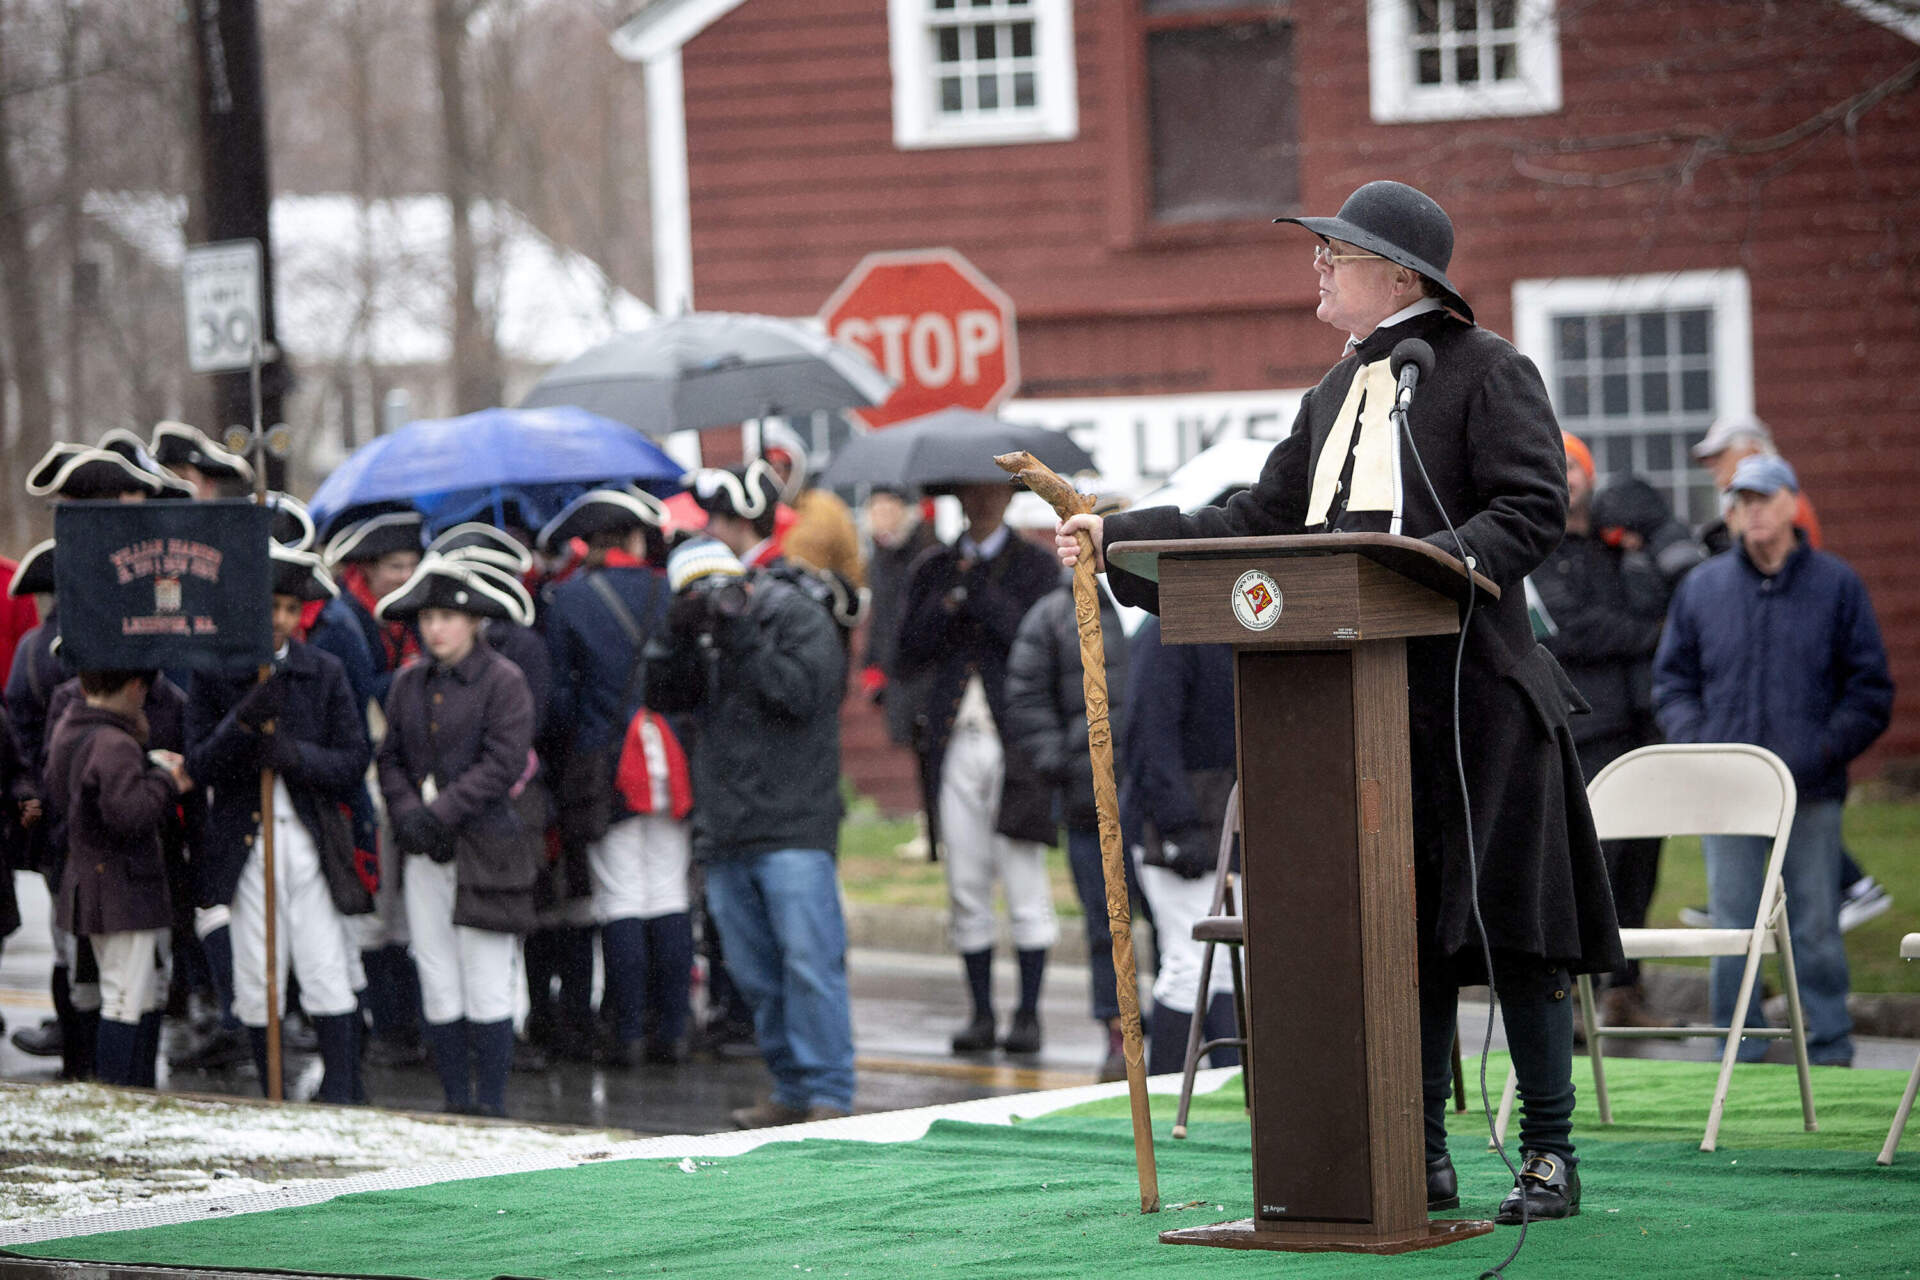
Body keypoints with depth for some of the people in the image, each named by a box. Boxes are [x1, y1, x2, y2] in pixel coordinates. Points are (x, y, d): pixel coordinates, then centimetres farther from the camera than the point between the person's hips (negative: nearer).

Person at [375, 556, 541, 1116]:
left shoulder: (503, 681, -5)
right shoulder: (408, 683, 11)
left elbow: (503, 763, -12)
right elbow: (390, 758, 12)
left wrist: (440, 813, -16)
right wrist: (407, 813, -7)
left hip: (483, 848, -5)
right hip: (424, 855, 5)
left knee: (486, 985, -4)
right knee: (438, 984, 6)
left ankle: (490, 1102, 3)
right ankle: (456, 1101, 13)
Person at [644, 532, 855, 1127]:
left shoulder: (796, 615, -2)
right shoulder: (702, 629, 15)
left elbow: (801, 693, -14)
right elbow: (664, 695, 6)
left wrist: (742, 638, -15)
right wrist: (678, 638, -8)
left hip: (793, 829, -7)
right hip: (724, 833, 7)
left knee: (809, 962, -12)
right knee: (755, 972, 9)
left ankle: (829, 1094, -10)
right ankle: (791, 1090, 18)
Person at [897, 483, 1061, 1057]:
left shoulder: (1034, 565, 5)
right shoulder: (933, 569, 14)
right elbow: (909, 654, 6)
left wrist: (979, 593, -14)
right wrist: (946, 602, -9)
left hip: (1015, 743, -3)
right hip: (954, 745, 3)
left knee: (1025, 885, -5)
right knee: (966, 888, 3)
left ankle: (1028, 1014, 0)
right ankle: (981, 1013, 10)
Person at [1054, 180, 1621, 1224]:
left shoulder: (1486, 372, -2)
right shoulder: (1340, 391, 21)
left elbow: (1533, 509, -11)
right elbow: (1257, 519, 21)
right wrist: (1116, 539, 16)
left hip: (1473, 688, -7)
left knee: (1508, 921, -5)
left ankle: (1550, 1154, 2)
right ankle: (1423, 1160, 10)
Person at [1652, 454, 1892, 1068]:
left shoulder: (1837, 585, 4)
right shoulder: (1702, 587, 9)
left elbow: (1871, 692, 6)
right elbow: (1672, 681, 14)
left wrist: (1824, 750, -7)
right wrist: (1698, 747, -2)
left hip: (1812, 795, -1)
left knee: (1816, 930, 1)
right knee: (1732, 932, 1)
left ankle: (1830, 1051, 10)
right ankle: (1740, 1057, 8)